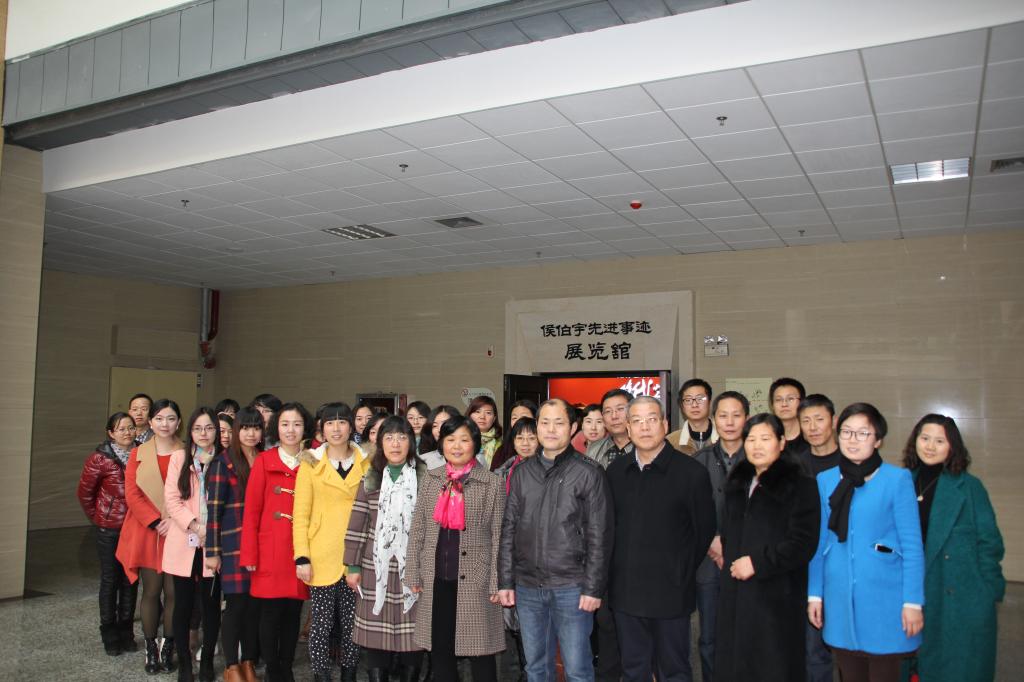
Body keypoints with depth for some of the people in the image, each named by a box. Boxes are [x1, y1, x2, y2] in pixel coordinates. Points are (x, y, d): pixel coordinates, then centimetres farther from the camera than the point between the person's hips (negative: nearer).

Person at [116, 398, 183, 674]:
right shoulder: (138, 455, 5)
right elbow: (132, 495, -2)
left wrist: (175, 520, -14)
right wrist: (156, 522, -12)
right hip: (147, 532, 1)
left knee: (173, 592, 1)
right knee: (151, 591, 3)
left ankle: (168, 648, 14)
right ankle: (150, 648, 15)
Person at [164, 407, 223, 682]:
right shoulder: (179, 458, 3)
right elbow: (172, 500, -3)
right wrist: (195, 526, -14)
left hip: (213, 544, 0)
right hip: (184, 543, 0)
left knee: (211, 604, 5)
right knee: (183, 604, 7)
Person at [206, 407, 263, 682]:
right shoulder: (224, 462, -4)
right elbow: (214, 508, -6)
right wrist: (212, 550, -9)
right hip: (233, 543, -4)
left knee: (256, 603, 8)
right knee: (236, 603, 0)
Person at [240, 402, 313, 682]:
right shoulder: (264, 461, -1)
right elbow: (251, 511, -2)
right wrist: (249, 555, -6)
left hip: (301, 551, 2)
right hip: (270, 551, -2)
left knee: (293, 613, 10)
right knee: (271, 613, 2)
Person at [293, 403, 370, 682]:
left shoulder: (366, 463, 5)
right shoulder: (310, 463, 1)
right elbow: (300, 515, -1)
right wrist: (302, 557, -8)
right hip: (322, 558, -1)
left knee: (351, 624, 10)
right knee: (321, 624, 2)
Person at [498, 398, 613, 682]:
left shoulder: (589, 473, -5)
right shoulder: (522, 472, 7)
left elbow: (599, 536, -6)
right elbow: (509, 529, 9)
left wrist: (593, 588, -10)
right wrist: (505, 581, 5)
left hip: (571, 587, -4)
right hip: (527, 587, 4)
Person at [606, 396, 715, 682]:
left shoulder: (692, 473, -9)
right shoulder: (616, 471, 5)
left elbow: (705, 531, -2)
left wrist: (682, 573, 1)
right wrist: (617, 570, 8)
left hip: (670, 594, -4)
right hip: (625, 592, 4)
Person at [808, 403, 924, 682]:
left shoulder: (897, 479, -5)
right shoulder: (825, 480, 6)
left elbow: (912, 544, -6)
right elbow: (820, 542, 9)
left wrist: (913, 602, -9)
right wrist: (814, 594, 8)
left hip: (883, 598, -3)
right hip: (839, 599, 3)